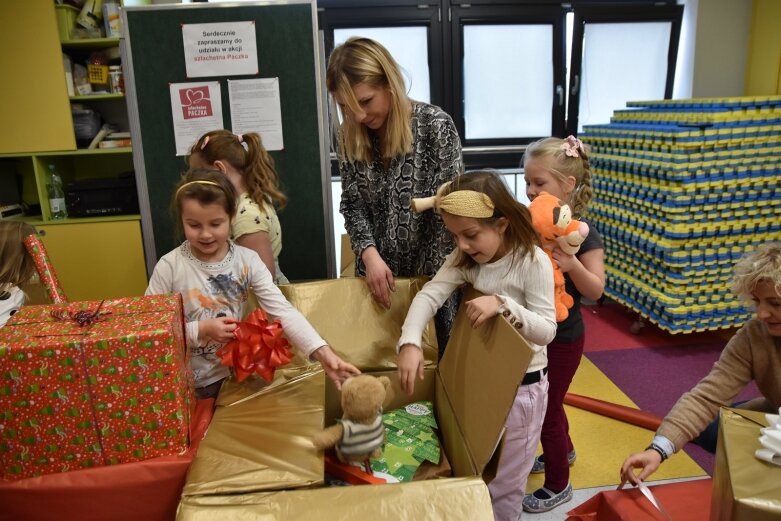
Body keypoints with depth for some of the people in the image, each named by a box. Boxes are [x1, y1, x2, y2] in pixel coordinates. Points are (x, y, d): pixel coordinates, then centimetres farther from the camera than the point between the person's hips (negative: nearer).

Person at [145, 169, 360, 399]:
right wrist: (200, 330, -20)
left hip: (235, 377, 2)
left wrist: (322, 351, -31)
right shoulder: (169, 267, -14)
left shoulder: (247, 260, -10)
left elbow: (283, 310, -18)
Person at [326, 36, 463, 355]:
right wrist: (369, 255, -16)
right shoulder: (348, 137, -2)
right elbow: (352, 205, 1)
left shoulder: (435, 125, -15)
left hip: (432, 272, -3)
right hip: (377, 271, 4)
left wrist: (432, 277, -16)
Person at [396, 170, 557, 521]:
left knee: (502, 484, 12)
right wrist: (410, 342, -32)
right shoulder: (465, 258, -5)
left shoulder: (534, 261, -22)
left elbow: (547, 331, -21)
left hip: (520, 385, -5)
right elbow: (429, 294, -16)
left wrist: (503, 304, -36)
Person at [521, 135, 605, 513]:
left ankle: (558, 486, 29)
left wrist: (572, 265, -34)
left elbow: (595, 291, -16)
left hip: (562, 337, -6)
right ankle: (563, 450, 52)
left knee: (547, 408, 7)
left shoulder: (582, 232, -18)